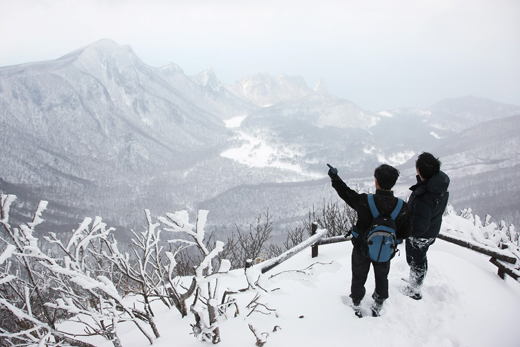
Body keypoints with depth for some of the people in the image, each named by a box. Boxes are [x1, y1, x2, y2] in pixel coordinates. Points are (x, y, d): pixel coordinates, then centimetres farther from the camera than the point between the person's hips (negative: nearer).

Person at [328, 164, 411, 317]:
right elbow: (405, 233, -13)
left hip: (362, 248, -1)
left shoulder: (364, 202, -31)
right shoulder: (402, 208, -26)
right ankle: (378, 306, 47)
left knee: (359, 278, 24)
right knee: (382, 277, 28)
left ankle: (356, 305, 44)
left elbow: (345, 192, -13)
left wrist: (334, 177, 4)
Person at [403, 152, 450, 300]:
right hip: (433, 229, 8)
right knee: (421, 258, 30)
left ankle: (414, 291, 41)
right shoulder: (441, 184, -17)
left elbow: (419, 227, -34)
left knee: (416, 261, 17)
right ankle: (416, 282, 55)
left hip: (420, 237, -8)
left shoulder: (423, 199, -43)